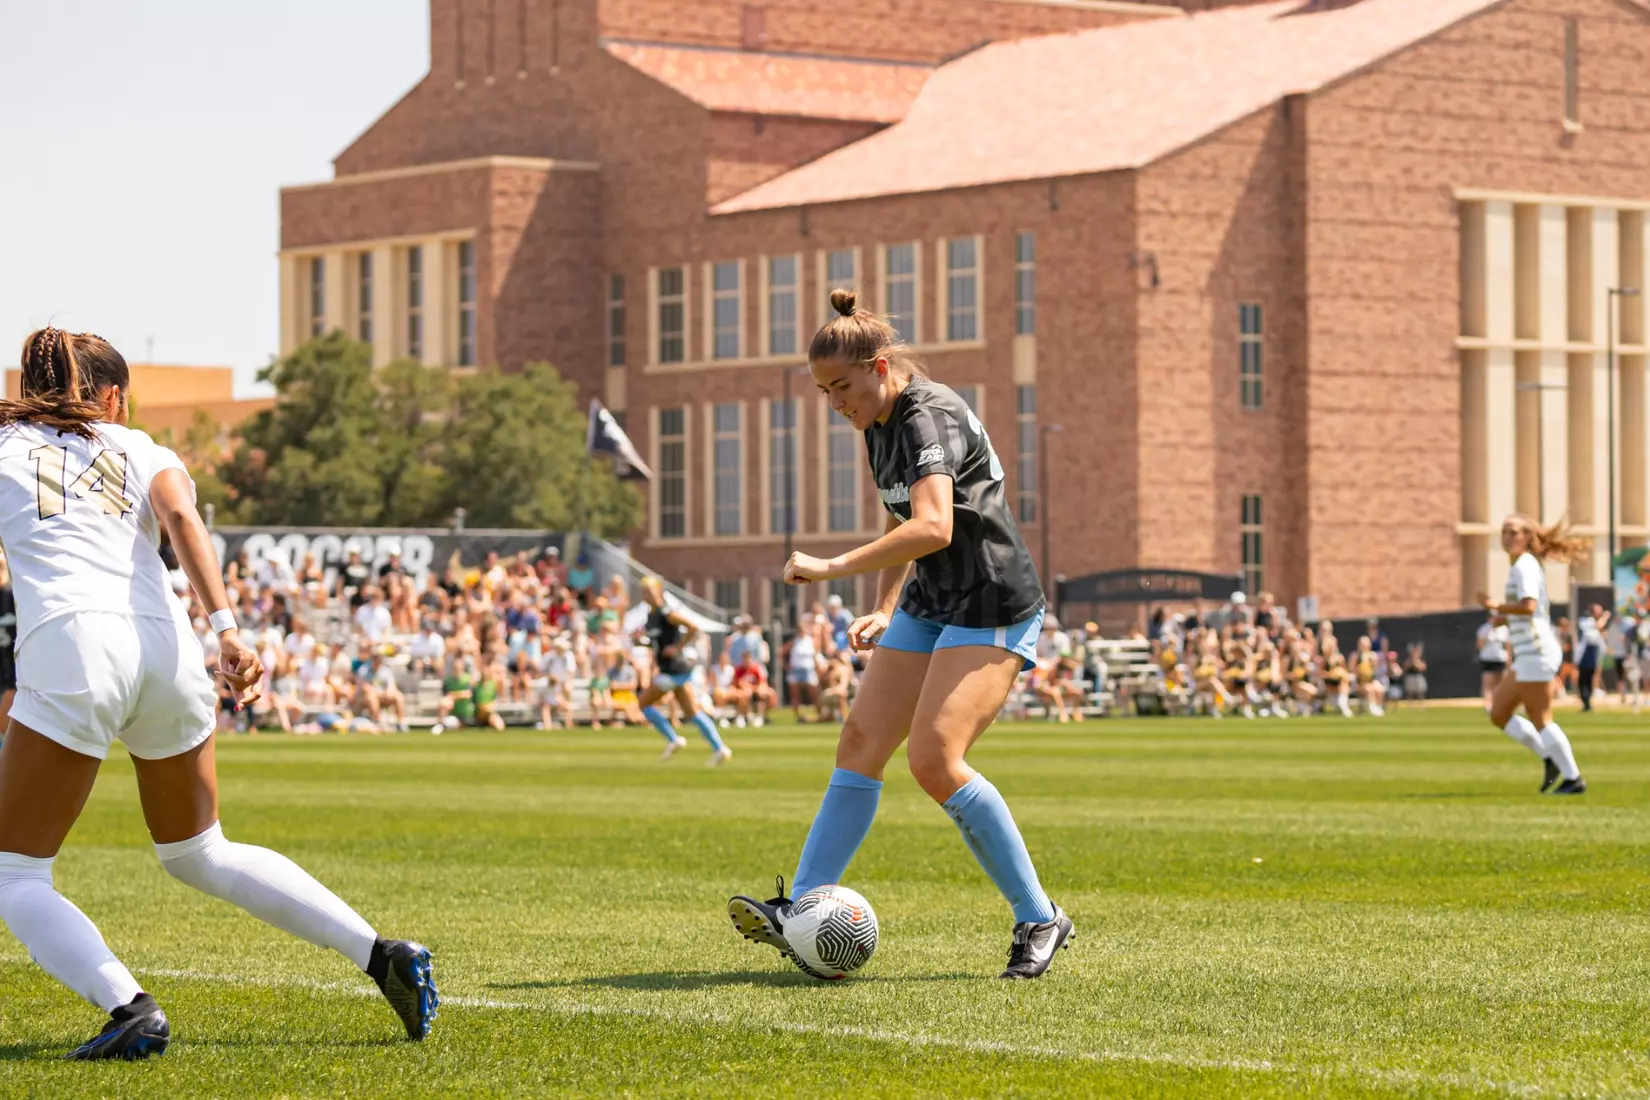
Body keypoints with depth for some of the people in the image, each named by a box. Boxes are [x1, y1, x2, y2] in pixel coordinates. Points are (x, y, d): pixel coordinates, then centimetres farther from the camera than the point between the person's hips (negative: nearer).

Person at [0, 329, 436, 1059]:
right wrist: (226, 627, -10)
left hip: (69, 646, -4)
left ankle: (128, 1009, -15)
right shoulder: (140, 449, 21)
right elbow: (181, 517, 1)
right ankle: (384, 956, 15)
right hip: (164, 645, 4)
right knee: (200, 856, 24)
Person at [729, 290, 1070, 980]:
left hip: (993, 609, -10)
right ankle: (800, 911, -1)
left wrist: (832, 568, -35)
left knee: (934, 759, -19)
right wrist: (884, 611, 18)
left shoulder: (930, 417, -20)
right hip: (930, 605, 10)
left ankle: (1039, 919, -8)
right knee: (860, 742, 0)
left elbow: (932, 528, -36)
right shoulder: (881, 426, 10)